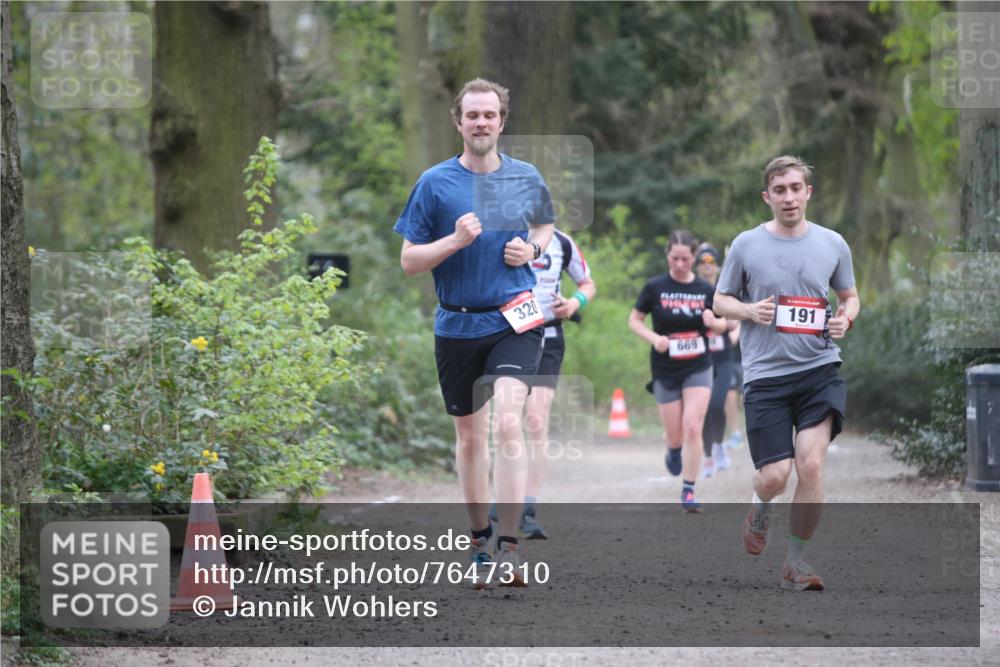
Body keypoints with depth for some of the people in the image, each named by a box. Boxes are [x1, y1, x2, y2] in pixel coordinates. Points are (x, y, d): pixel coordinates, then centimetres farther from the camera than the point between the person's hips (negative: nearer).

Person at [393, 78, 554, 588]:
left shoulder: (526, 178, 4)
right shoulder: (434, 183, -2)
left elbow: (545, 228, 23)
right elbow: (409, 261, -1)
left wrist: (531, 249, 0)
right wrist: (455, 241, -18)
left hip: (514, 321, -1)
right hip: (457, 326, 1)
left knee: (507, 424, -19)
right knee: (469, 435, 11)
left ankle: (508, 548, -20)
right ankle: (480, 540, 28)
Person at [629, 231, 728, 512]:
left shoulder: (706, 290, 0)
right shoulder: (655, 288, -5)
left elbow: (721, 326, 11)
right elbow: (634, 320, 2)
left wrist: (713, 322, -13)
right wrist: (654, 338, -16)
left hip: (698, 368, 0)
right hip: (665, 370, 0)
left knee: (693, 428, -14)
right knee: (675, 435, 6)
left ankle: (688, 491, -4)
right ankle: (673, 450, 45)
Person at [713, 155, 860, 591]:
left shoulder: (832, 244, 6)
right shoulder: (747, 245, 2)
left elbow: (850, 296, 19)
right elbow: (720, 301, 10)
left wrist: (845, 318, -4)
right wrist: (749, 311, -11)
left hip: (819, 368, 1)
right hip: (765, 373, -1)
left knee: (811, 466, -14)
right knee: (775, 476, -8)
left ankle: (796, 563, 3)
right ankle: (760, 508, 31)